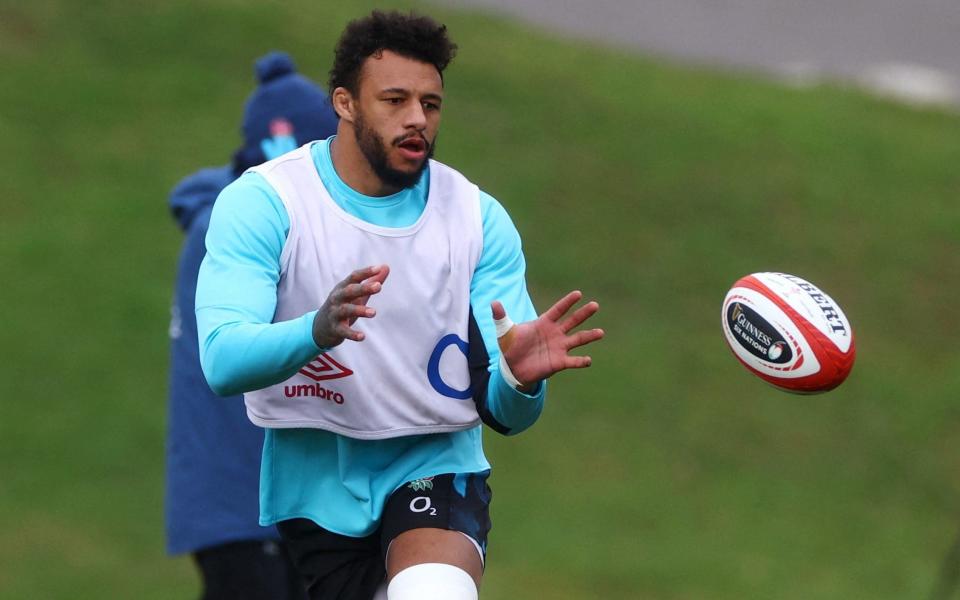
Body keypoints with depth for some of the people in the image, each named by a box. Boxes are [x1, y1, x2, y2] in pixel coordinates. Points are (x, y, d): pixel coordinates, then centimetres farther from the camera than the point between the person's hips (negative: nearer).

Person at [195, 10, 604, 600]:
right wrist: (318, 331, -41)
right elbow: (221, 360, -22)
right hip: (306, 480, 1)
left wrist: (519, 380, -30)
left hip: (434, 467, -1)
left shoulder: (479, 217, -2)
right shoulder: (261, 201, -8)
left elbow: (503, 414, -6)